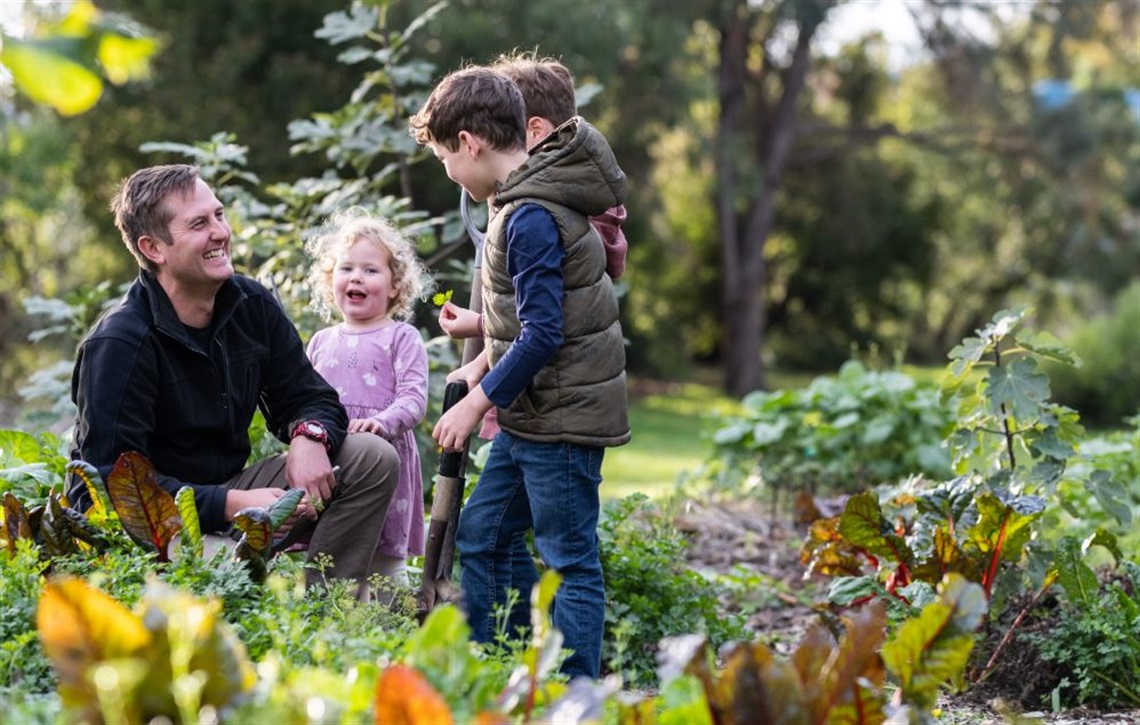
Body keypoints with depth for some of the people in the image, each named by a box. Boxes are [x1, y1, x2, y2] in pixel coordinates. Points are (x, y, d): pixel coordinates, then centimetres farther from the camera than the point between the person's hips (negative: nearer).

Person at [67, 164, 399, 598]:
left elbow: (309, 399, 8)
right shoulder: (117, 345, -20)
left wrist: (309, 437, -19)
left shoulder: (252, 306, 1)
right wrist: (232, 506, -33)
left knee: (373, 460, -8)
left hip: (231, 490, 8)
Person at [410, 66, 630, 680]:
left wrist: (478, 402, -17)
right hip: (532, 417, 10)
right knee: (478, 534, 16)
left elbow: (543, 332, -24)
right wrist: (485, 363, 16)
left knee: (570, 560, -3)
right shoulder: (529, 198, 10)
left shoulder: (530, 218, -20)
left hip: (562, 420, -10)